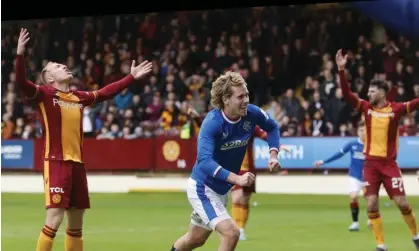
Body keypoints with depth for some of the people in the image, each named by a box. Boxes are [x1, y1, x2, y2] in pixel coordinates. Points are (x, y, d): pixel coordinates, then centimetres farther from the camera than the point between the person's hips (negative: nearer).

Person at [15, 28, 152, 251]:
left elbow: (106, 92, 30)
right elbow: (21, 83, -18)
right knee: (55, 218, -15)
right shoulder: (44, 94, -2)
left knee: (76, 223, 11)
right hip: (56, 163, -7)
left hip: (77, 164, 7)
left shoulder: (79, 97, 16)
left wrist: (132, 77, 33)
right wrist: (20, 54, -32)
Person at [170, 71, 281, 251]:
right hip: (202, 187, -7)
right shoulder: (212, 123, -31)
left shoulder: (251, 113, -13)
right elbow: (204, 161, -42)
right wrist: (237, 179, -53)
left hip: (222, 188, 7)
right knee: (231, 233, -23)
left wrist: (273, 155, -6)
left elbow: (272, 127, 9)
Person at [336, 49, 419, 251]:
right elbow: (346, 94, -6)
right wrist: (341, 70, -16)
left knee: (402, 203, -2)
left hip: (389, 163, -2)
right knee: (371, 205, -3)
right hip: (370, 164, 2)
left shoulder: (396, 109, -5)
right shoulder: (366, 108, 1)